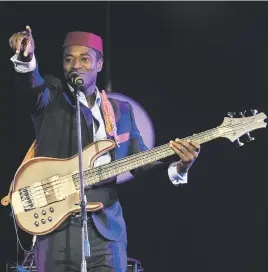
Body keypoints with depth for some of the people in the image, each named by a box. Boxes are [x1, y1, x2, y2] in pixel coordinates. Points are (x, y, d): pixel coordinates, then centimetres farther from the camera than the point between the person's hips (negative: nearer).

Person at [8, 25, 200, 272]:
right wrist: (26, 59, -39)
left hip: (107, 228, 3)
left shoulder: (122, 110, 15)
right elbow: (32, 87, -18)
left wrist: (178, 167, -9)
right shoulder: (50, 96, 5)